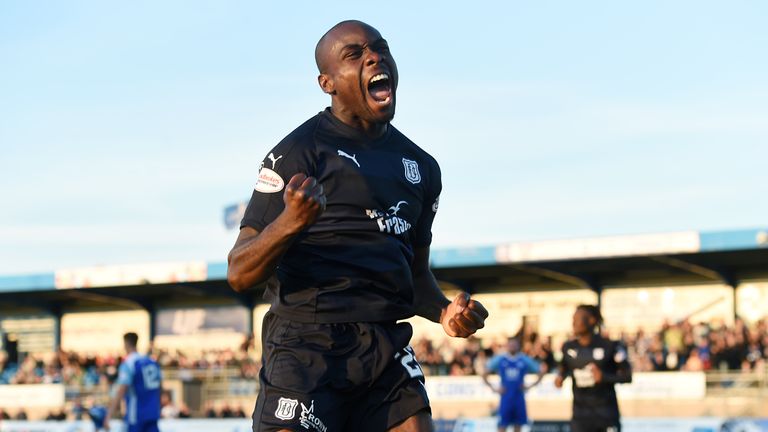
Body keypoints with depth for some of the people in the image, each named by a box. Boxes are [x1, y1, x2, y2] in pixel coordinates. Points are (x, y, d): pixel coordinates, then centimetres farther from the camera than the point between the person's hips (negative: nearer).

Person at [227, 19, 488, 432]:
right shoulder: (297, 152, -3)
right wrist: (289, 223, -26)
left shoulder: (421, 166, 18)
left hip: (387, 351, 6)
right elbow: (240, 274, -7)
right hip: (307, 346, -6)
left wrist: (444, 311, 6)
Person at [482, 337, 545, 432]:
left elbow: (541, 371, 9)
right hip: (505, 398, -1)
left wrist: (530, 385, 1)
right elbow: (485, 374, 8)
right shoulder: (499, 359, 3)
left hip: (519, 398, 1)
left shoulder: (525, 360, 4)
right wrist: (493, 388, -1)